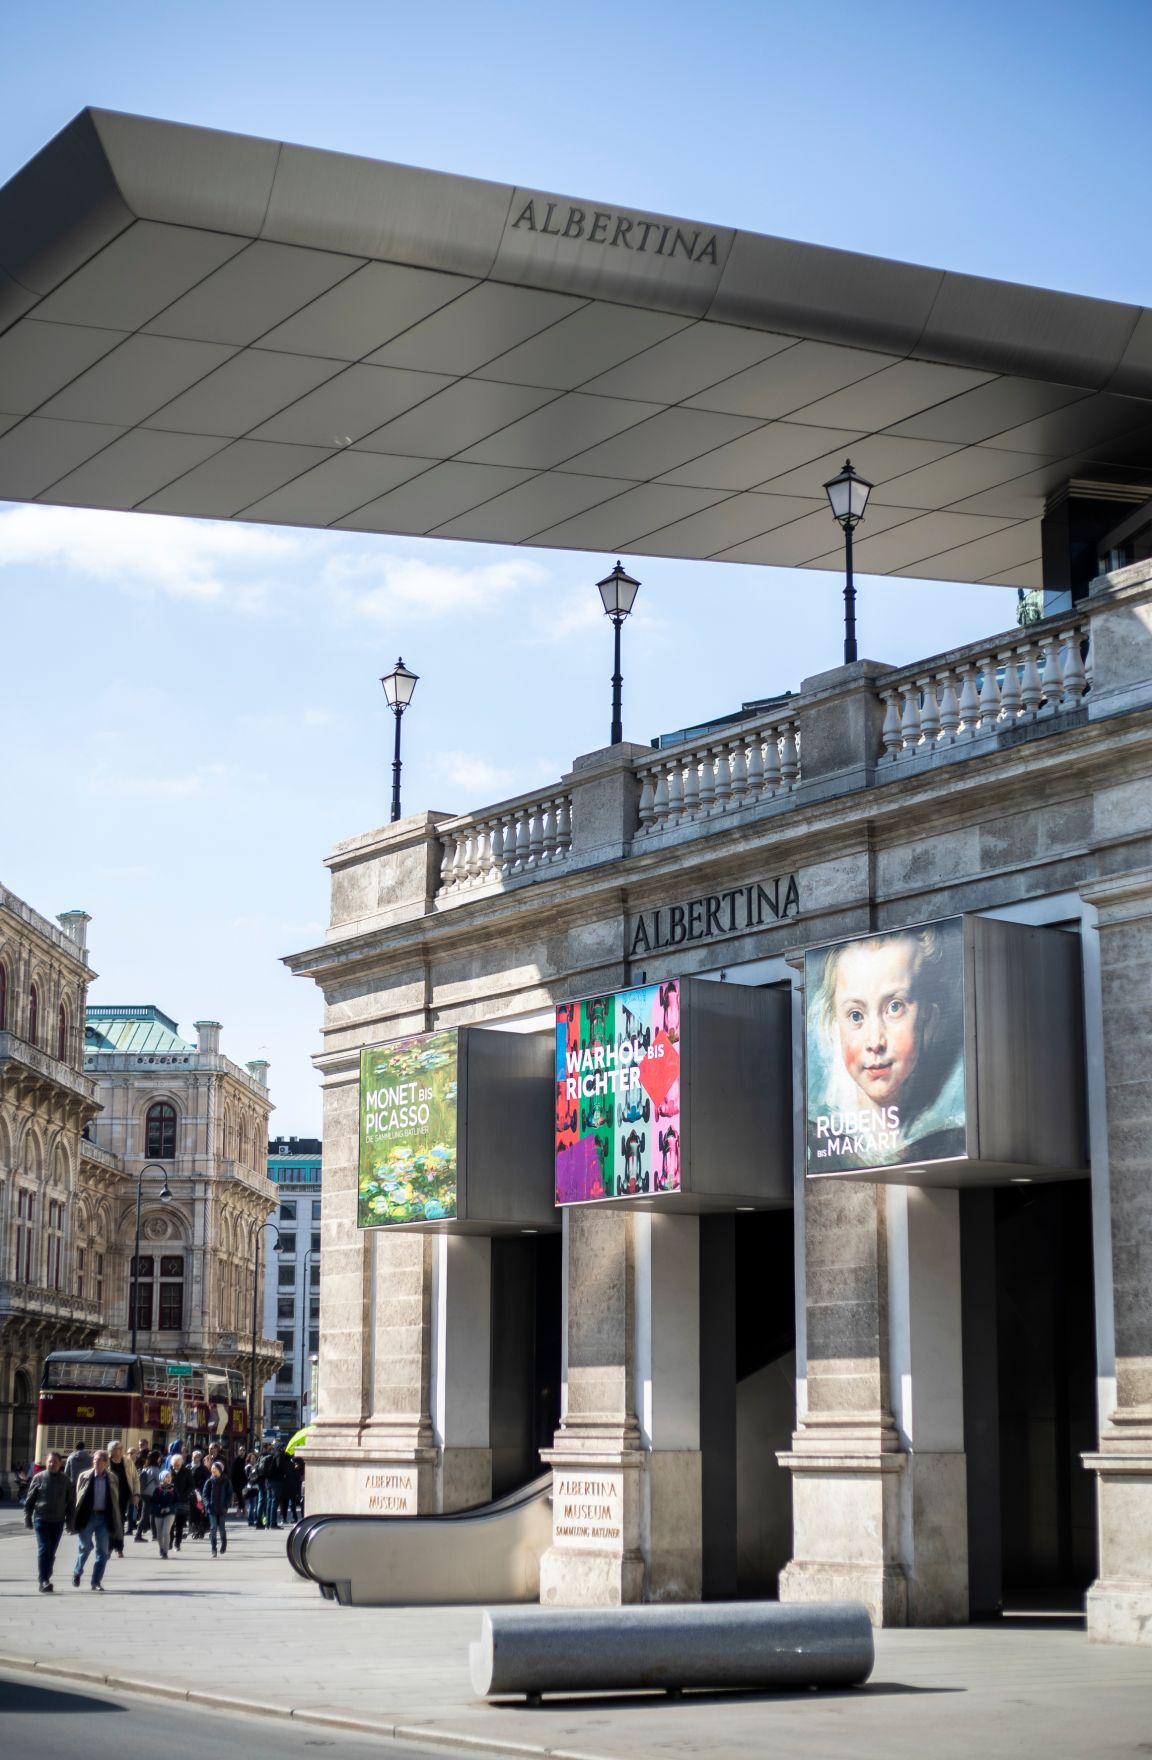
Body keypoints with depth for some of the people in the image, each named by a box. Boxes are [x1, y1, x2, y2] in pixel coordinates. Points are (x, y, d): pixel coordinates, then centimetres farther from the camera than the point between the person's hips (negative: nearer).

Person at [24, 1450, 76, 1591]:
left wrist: (70, 1521, 5)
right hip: (41, 1519, -2)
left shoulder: (66, 1480, 6)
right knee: (43, 1549, -12)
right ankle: (43, 1581, -16)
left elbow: (71, 1502, 10)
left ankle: (45, 1580, 19)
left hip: (58, 1521, 2)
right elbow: (29, 1500, 4)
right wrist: (27, 1518, -1)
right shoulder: (39, 1478, 1)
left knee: (51, 1552, 8)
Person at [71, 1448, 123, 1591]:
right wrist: (76, 1518, -4)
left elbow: (116, 1500, 7)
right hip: (87, 1516, -2)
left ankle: (96, 1581, 9)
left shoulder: (112, 1478, 4)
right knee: (84, 1546, 4)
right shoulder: (84, 1477, -1)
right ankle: (77, 1573, 29)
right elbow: (78, 1497, 1)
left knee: (103, 1551, 1)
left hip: (104, 1517, 2)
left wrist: (115, 1522, 3)